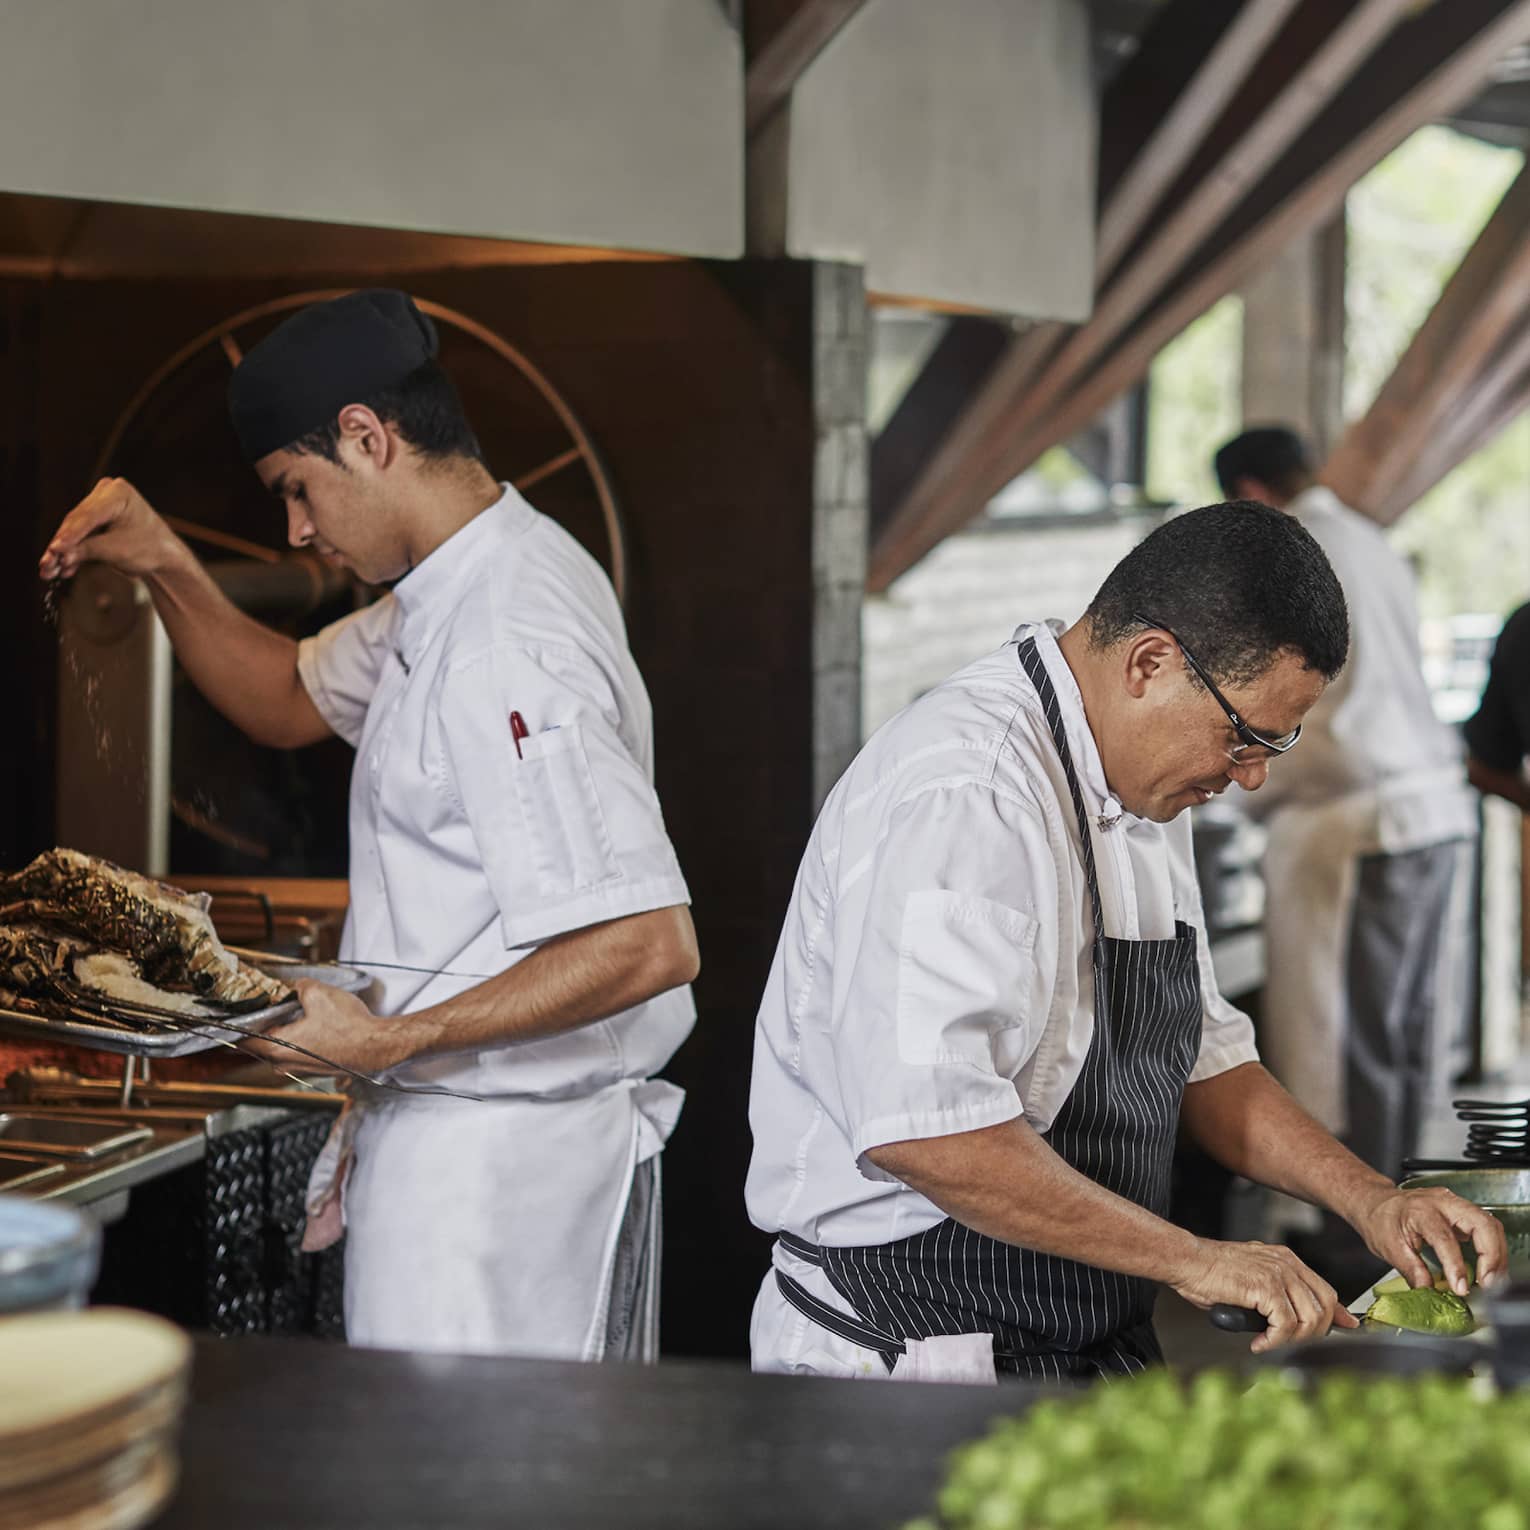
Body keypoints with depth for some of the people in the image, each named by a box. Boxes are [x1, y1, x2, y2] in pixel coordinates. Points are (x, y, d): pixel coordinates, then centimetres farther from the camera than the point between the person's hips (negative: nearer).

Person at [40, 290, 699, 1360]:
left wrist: (391, 1042, -26)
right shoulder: (460, 591, 9)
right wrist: (165, 568, 9)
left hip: (496, 1165, -10)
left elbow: (650, 945, -29)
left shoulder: (505, 650, -23)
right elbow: (294, 700, 27)